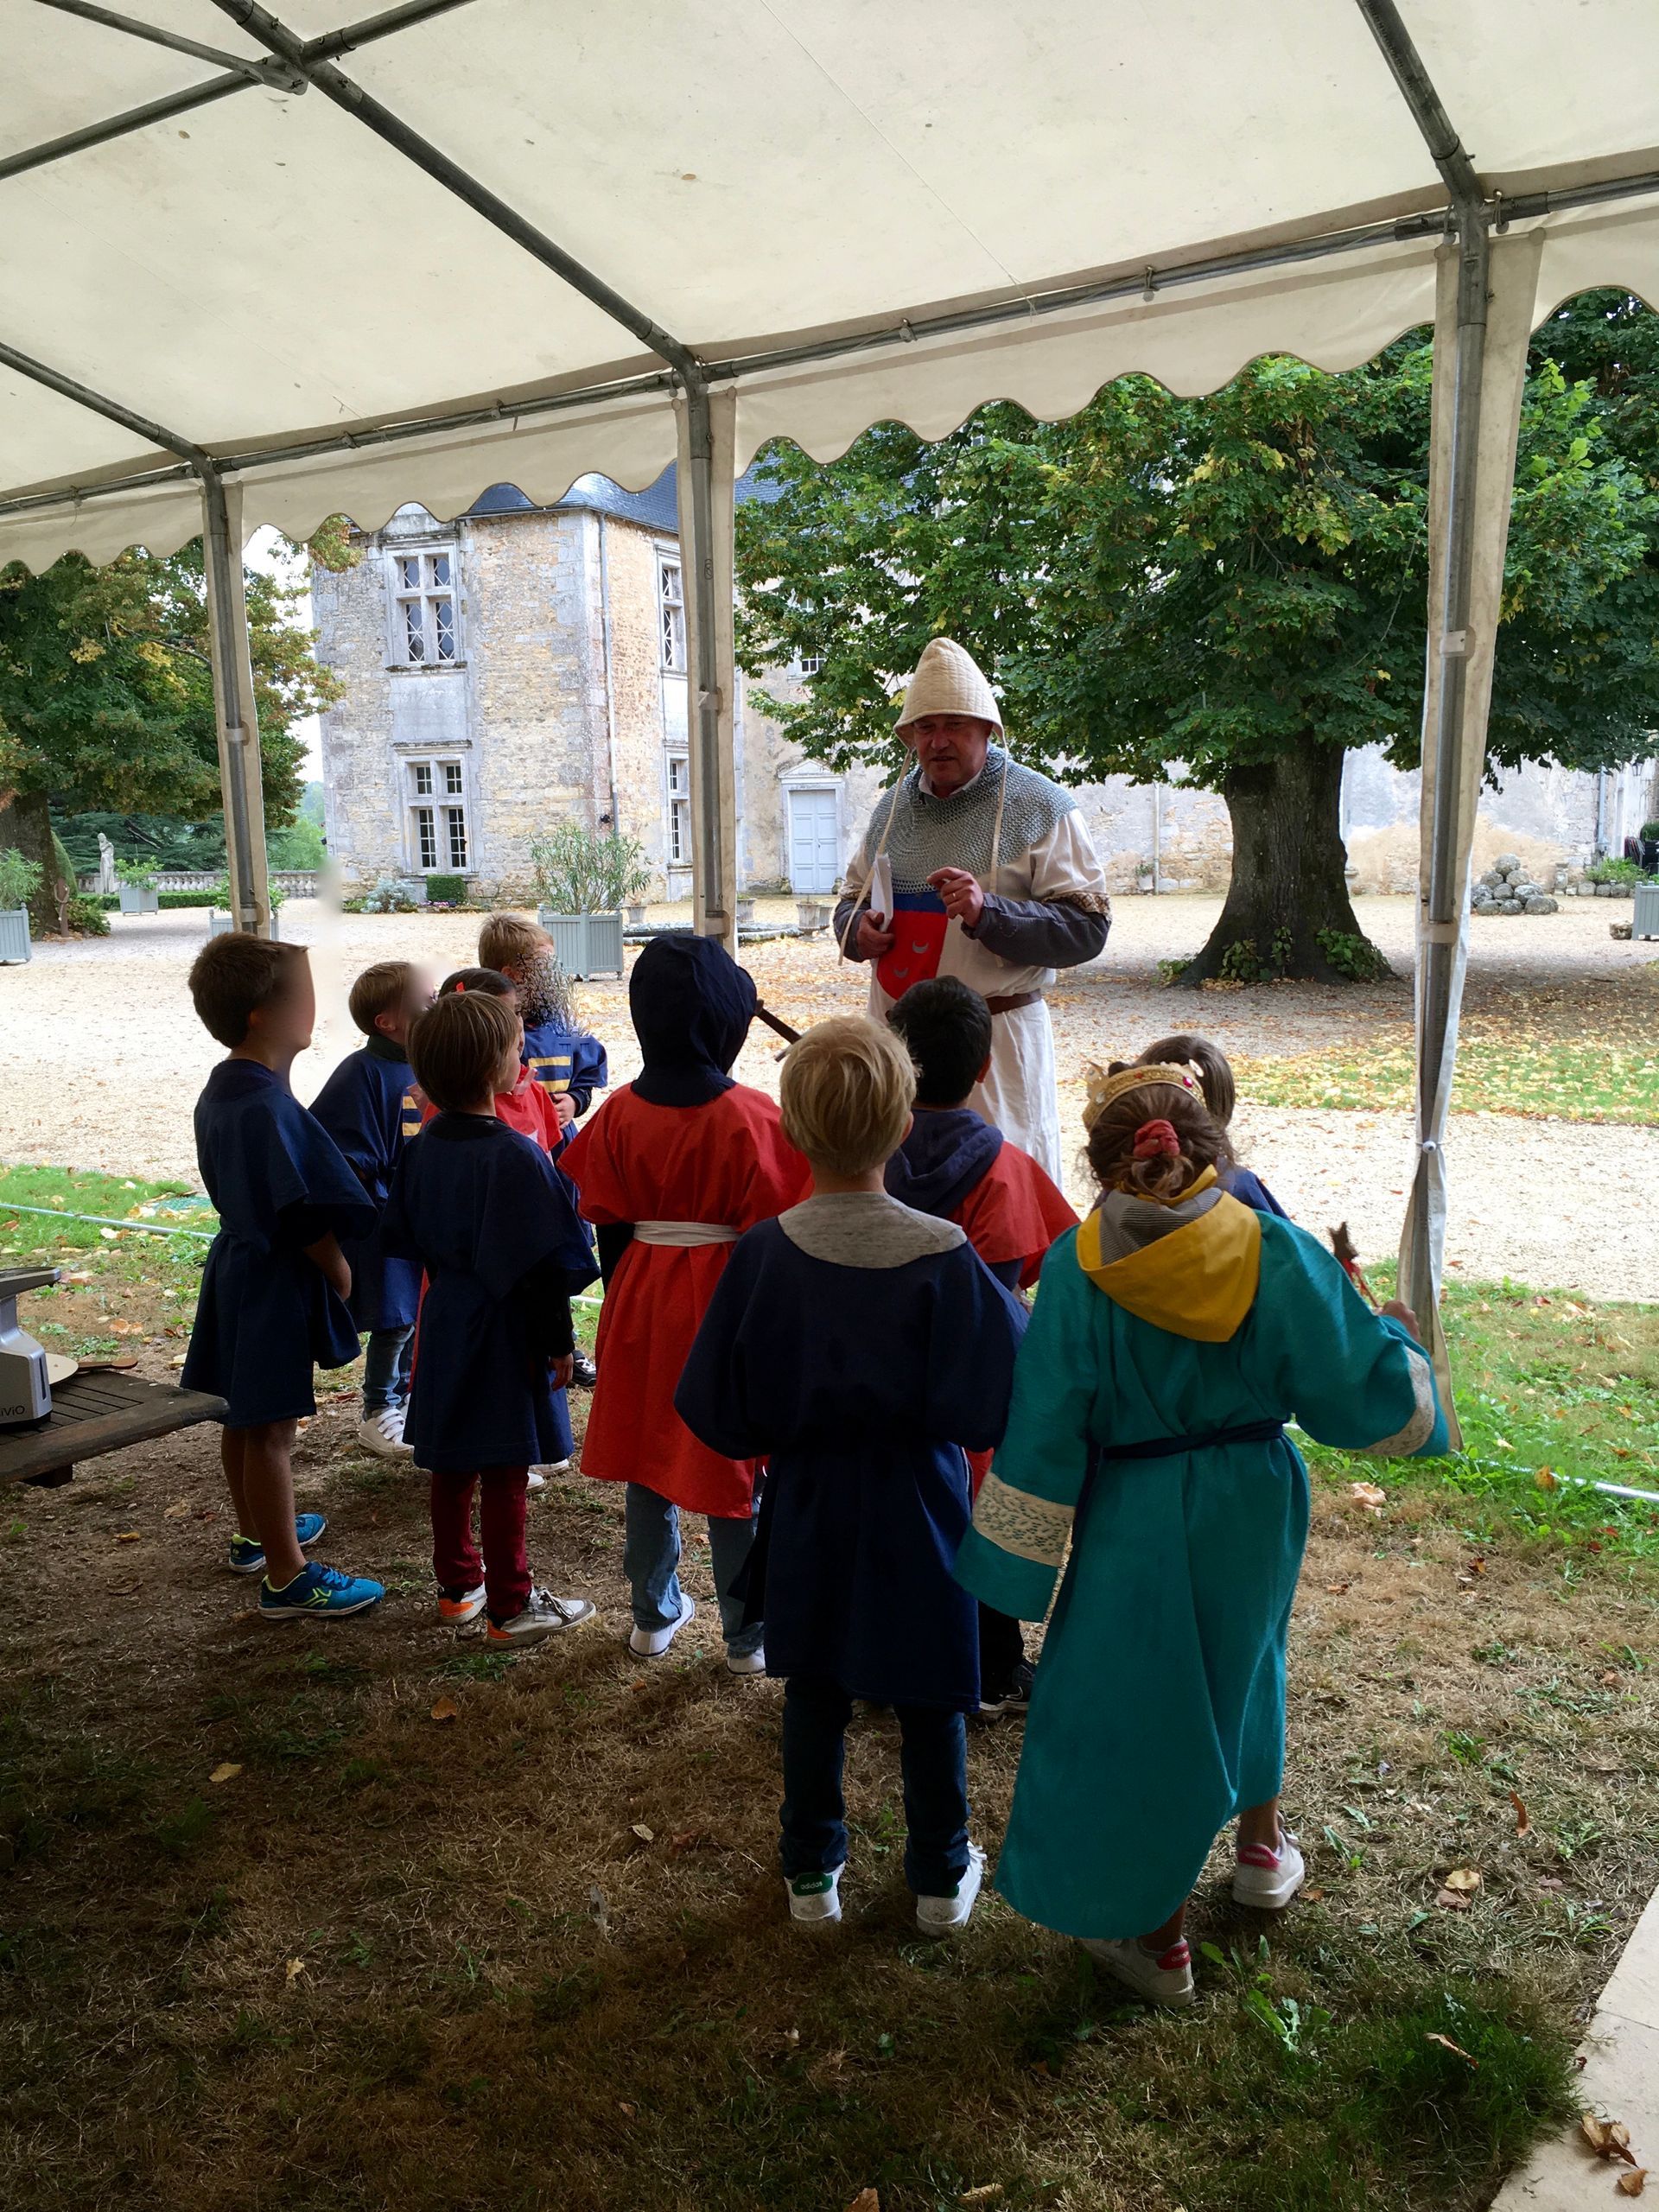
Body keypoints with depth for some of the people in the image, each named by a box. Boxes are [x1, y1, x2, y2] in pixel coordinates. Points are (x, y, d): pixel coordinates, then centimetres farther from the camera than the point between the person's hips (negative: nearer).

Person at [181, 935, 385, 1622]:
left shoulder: (218, 1092, 5)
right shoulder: (269, 1106, -25)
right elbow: (306, 1212, -24)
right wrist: (339, 1270, -9)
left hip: (238, 1263, 10)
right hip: (275, 1281, -10)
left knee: (245, 1416, 22)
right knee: (270, 1428, -1)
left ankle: (257, 1533, 40)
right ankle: (287, 1577, 9)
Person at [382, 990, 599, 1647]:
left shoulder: (425, 1146, 0)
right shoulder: (515, 1156, -23)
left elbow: (406, 1235, 10)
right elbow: (542, 1265, -20)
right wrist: (558, 1341, -11)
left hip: (445, 1322, 8)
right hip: (504, 1333, -7)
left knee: (452, 1464, 18)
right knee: (504, 1473, 3)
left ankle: (457, 1585, 33)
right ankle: (510, 1607, 15)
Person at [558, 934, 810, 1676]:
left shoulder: (620, 1112, -4)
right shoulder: (748, 1115, -16)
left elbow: (608, 1226, 2)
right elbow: (769, 1233, -11)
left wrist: (622, 1301, 15)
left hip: (642, 1300, 4)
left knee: (647, 1457, 16)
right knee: (734, 1469, 7)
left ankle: (654, 1616, 31)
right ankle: (749, 1635, 19)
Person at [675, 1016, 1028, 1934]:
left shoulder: (764, 1253, -17)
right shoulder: (944, 1257, -22)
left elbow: (719, 1410, -9)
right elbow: (996, 1402, -17)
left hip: (808, 1513, 2)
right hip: (918, 1514, -1)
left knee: (814, 1693, 20)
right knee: (930, 1698, 18)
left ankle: (812, 1872, 35)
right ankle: (942, 1876, 35)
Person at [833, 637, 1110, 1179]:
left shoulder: (1040, 806, -5)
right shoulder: (894, 805, 13)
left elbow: (1087, 927, -11)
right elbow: (854, 895, 26)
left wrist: (988, 913, -25)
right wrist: (857, 930, 2)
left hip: (995, 1032, -5)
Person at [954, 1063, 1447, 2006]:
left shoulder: (1080, 1267, -18)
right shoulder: (1277, 1250, -15)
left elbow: (1046, 1431, -14)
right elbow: (1368, 1393, -10)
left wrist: (1017, 1564, -4)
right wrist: (1398, 1337, 13)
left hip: (1136, 1522, -3)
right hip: (1257, 1509, 3)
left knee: (1136, 1711, 14)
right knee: (1242, 1663, 30)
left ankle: (1158, 1935, 30)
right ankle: (1264, 1846, 51)